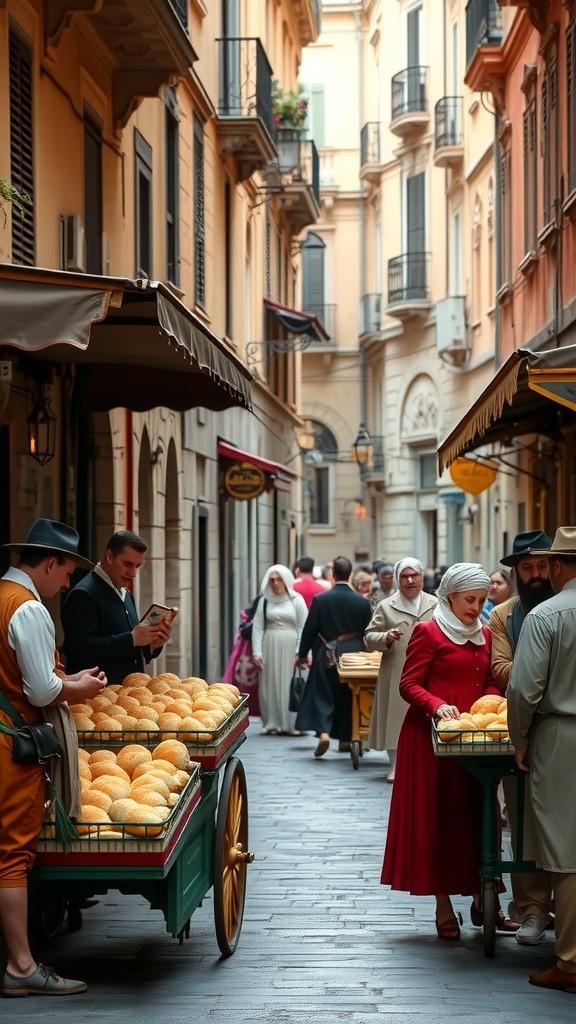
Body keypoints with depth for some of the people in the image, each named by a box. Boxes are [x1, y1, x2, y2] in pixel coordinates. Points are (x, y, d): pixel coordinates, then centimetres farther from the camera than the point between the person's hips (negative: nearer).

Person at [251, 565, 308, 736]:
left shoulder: (296, 600, 3)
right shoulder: (264, 601, 7)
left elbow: (303, 627, 0)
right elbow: (257, 628, 5)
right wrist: (256, 652, -4)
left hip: (290, 647, -2)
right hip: (269, 648, 2)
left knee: (289, 685, -2)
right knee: (270, 685, 2)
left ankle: (290, 724, 3)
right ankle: (271, 724, 8)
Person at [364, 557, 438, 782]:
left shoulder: (436, 605, 11)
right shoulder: (385, 607, 6)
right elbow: (369, 638, 5)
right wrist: (385, 638, -15)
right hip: (396, 677, -1)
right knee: (396, 720, 0)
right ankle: (395, 766, 8)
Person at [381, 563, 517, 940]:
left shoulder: (484, 634, 15)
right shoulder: (428, 632, -5)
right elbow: (409, 684, -7)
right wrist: (437, 706, -24)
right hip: (433, 737, -6)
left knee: (477, 816, 5)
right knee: (438, 819, -1)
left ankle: (480, 897, 15)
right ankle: (444, 907, 4)